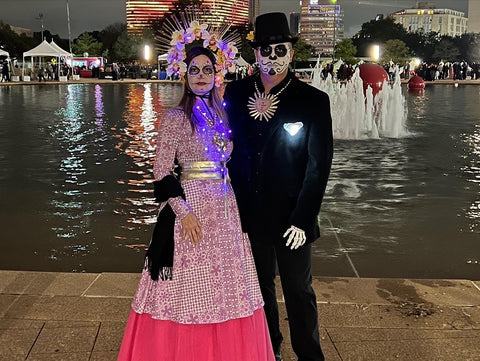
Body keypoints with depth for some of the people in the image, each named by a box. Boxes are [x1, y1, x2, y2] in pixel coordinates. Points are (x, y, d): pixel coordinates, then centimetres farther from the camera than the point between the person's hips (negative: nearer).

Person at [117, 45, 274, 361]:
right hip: (191, 208, -6)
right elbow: (161, 172, -11)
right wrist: (184, 211, -17)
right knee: (191, 292, 2)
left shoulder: (221, 115, 11)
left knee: (227, 287, 12)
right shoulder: (176, 118, -7)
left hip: (225, 208, 6)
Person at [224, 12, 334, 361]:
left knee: (299, 292, 9)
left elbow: (319, 166, -8)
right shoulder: (235, 93, 0)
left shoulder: (313, 101, -8)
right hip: (249, 213, 3)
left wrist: (302, 220, -13)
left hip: (290, 216, -3)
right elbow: (226, 147, 5)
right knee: (260, 286, 18)